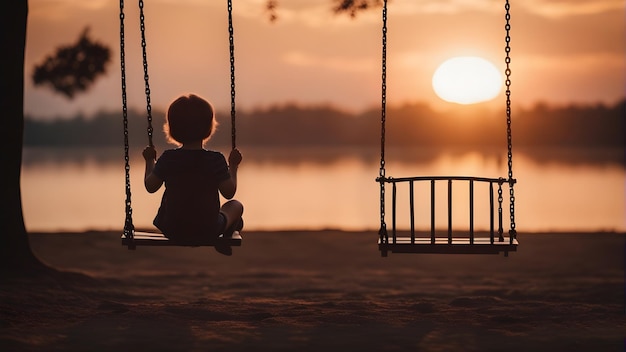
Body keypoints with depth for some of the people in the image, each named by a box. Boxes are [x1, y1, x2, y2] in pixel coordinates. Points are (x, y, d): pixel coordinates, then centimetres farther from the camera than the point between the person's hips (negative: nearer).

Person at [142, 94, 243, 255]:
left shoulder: (167, 159, -11)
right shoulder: (216, 160, -15)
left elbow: (150, 186, -1)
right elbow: (229, 192, -10)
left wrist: (150, 161, 15)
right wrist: (233, 166, 5)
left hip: (171, 230, 1)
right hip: (207, 229, -1)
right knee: (235, 205, 27)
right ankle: (224, 240, 22)